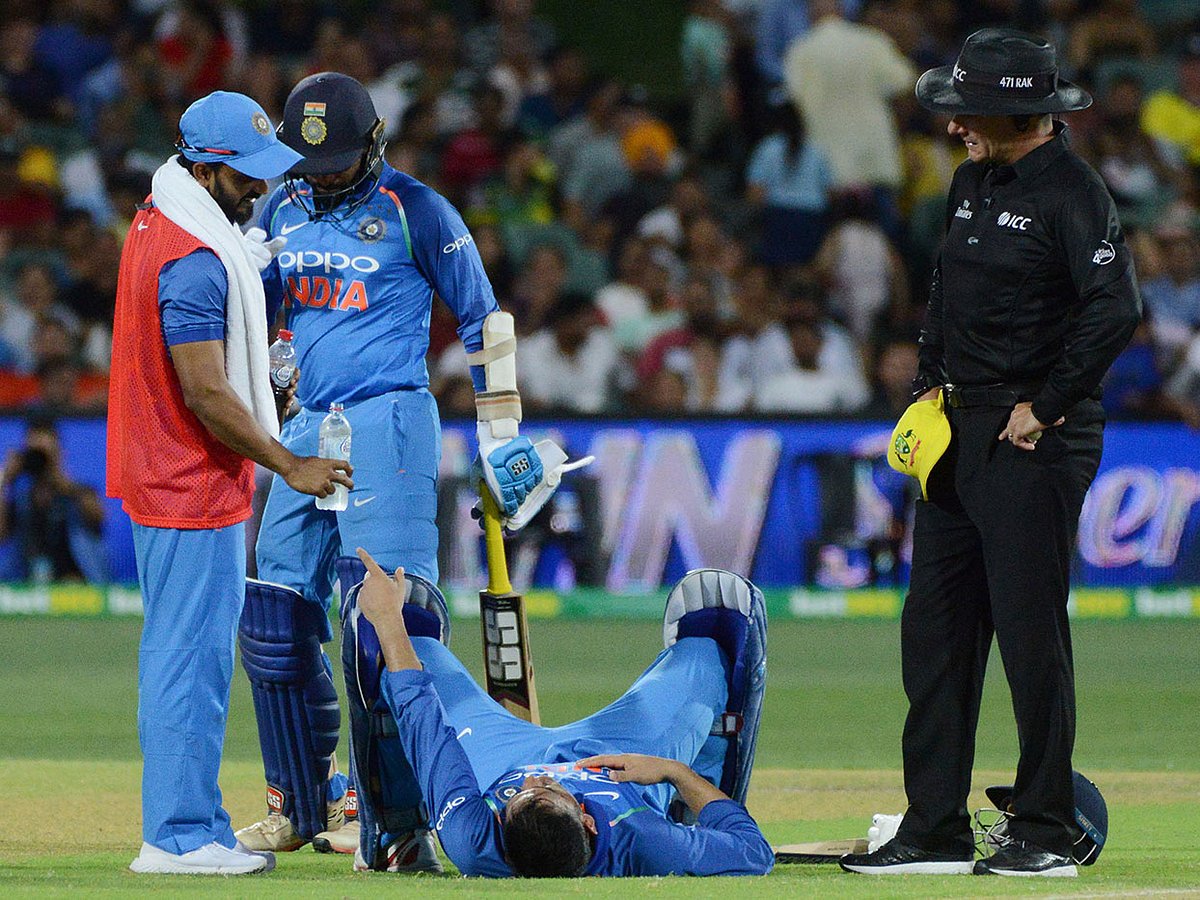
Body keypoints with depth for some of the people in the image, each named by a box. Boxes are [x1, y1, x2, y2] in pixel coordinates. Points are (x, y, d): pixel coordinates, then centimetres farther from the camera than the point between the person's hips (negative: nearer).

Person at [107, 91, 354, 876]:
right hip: (196, 488, -11)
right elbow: (205, 392, -23)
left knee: (183, 655, 14)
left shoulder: (158, 224, 11)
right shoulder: (195, 258, -21)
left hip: (163, 479, 11)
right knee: (193, 656, -7)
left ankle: (184, 830, 19)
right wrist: (289, 465, -16)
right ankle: (181, 838, -5)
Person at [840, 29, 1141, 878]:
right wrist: (931, 385, 13)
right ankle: (936, 830, 14)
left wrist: (1049, 407, -18)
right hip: (959, 431, 9)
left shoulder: (1071, 192, -15)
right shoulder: (975, 181, 13)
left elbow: (1116, 309, -24)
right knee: (936, 626, 9)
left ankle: (1046, 832, 3)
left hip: (1033, 441, -9)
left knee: (1031, 632, -5)